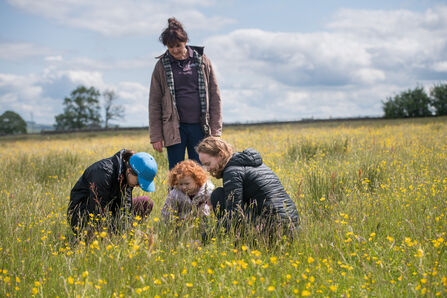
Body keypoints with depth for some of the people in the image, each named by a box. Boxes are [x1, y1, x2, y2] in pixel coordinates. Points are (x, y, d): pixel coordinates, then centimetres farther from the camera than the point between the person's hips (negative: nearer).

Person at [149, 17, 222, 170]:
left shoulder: (202, 60, 5)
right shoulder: (162, 66, 4)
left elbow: (214, 96, 7)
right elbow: (154, 103, 6)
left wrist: (215, 130, 1)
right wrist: (156, 136, 1)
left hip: (199, 127, 1)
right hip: (175, 128, 0)